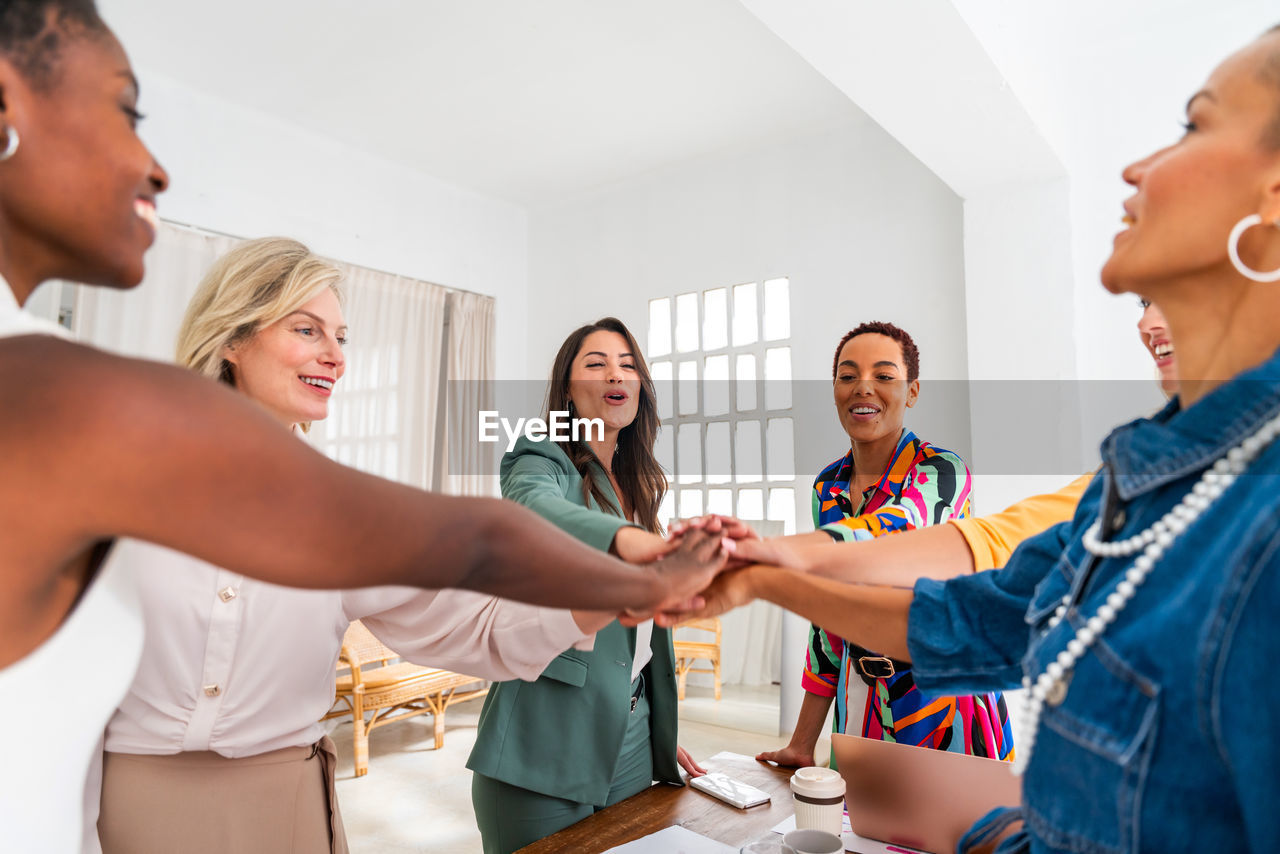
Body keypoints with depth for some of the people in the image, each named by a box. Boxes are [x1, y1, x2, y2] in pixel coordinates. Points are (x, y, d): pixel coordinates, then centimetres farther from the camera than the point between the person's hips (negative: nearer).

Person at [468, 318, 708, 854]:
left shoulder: (635, 483, 12)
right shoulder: (541, 463, -8)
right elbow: (535, 508, -35)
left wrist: (663, 734, 18)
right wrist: (625, 539, -55)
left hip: (629, 735, 6)